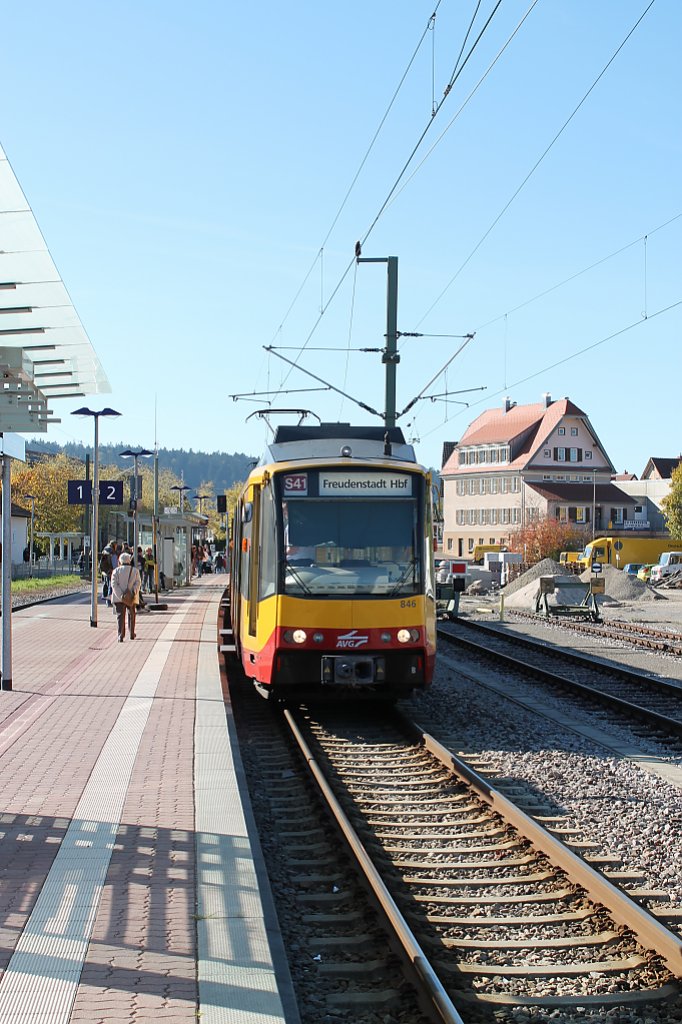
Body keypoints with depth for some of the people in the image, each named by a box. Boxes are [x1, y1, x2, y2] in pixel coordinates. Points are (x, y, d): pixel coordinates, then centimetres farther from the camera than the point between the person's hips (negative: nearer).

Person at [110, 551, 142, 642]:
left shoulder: (116, 571, 1)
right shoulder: (135, 571, 5)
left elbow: (114, 584, -9)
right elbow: (138, 582, -7)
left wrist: (120, 596, -14)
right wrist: (134, 591, -16)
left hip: (119, 598, -2)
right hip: (131, 597, 2)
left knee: (120, 616, -2)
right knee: (131, 615, 19)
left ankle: (121, 635, -15)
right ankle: (132, 634, 27)